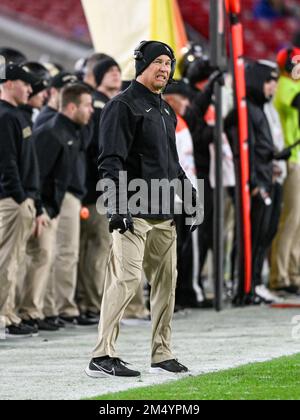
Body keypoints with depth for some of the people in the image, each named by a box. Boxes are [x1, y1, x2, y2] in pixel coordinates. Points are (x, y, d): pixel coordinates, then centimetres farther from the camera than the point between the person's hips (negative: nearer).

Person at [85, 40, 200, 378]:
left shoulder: (166, 111, 22)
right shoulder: (123, 106, -6)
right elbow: (111, 161, -14)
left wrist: (189, 194, 24)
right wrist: (118, 205, -23)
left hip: (163, 214, 9)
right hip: (133, 212, -9)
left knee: (166, 280, 9)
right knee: (127, 278, -15)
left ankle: (162, 355, 17)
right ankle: (102, 357, -15)